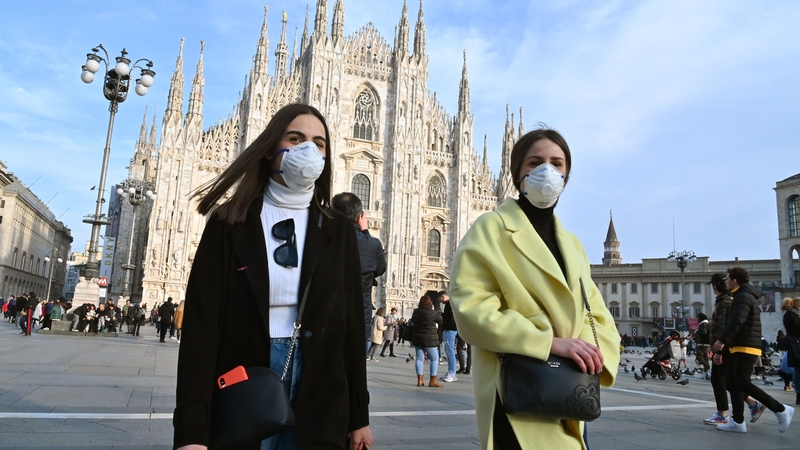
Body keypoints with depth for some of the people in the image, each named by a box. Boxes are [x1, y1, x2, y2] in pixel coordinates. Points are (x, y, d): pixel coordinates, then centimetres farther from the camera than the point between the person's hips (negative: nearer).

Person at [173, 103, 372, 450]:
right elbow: (201, 323, -8)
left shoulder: (338, 231, 3)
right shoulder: (230, 223, -3)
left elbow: (352, 324, 4)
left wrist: (359, 417, 5)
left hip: (319, 398, 2)